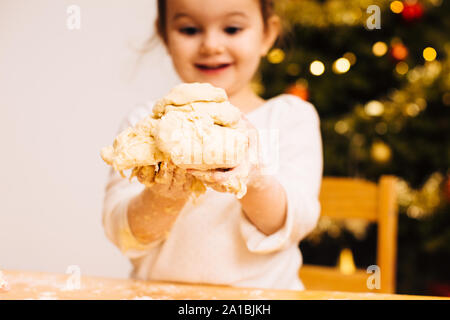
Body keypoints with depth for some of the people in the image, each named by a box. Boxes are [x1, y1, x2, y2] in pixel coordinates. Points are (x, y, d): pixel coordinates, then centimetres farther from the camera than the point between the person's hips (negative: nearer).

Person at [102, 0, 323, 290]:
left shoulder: (292, 116, 6)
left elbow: (294, 223, -6)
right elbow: (123, 233, -2)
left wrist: (253, 183, -24)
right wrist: (165, 198, -20)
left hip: (262, 290, 0)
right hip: (162, 291, 0)